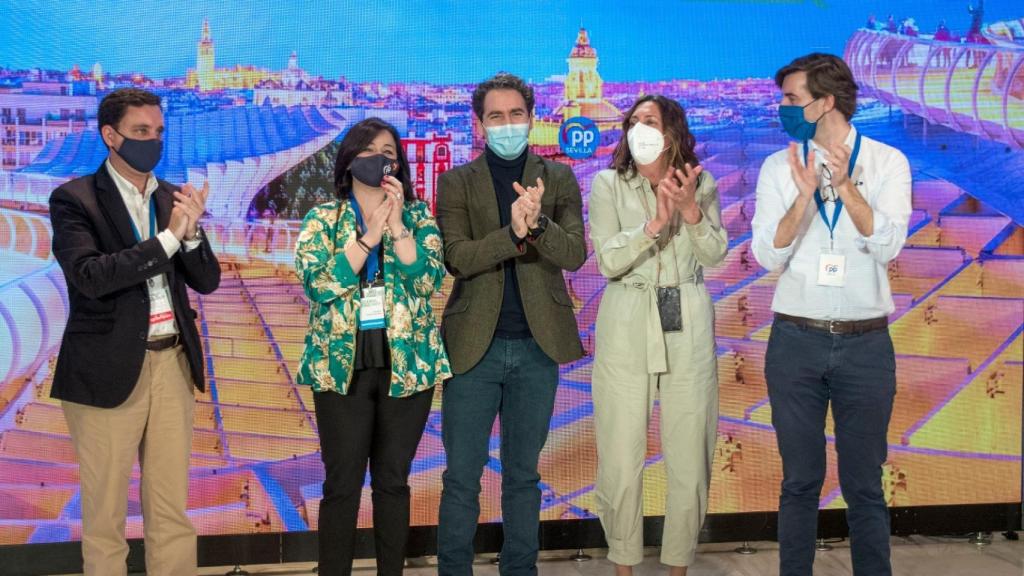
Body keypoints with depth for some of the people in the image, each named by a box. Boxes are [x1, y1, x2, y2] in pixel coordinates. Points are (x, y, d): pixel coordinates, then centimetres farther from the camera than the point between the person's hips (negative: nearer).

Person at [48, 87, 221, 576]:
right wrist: (169, 237, -21)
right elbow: (91, 276, -19)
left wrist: (191, 231, -11)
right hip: (108, 370, -4)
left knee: (173, 511, 10)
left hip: (172, 364, 5)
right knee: (104, 513, 6)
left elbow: (207, 280, 8)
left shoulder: (172, 198, 10)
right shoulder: (74, 199, -5)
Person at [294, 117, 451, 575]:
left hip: (408, 363, 1)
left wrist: (397, 225, -15)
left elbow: (429, 279, -8)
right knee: (342, 482, 1)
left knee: (393, 479, 8)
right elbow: (316, 284, -11)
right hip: (342, 365, -1)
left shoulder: (419, 216, 6)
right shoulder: (323, 218, 4)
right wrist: (368, 236, -15)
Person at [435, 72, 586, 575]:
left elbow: (575, 253, -6)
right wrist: (514, 233, -26)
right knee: (462, 477, 3)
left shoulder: (558, 179, 6)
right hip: (474, 345, -1)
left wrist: (537, 224, -25)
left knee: (523, 474, 13)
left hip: (536, 346, 1)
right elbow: (456, 258, -10)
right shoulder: (456, 182, 3)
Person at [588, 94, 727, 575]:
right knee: (621, 456, 2)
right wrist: (655, 224, -24)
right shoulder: (608, 184, -1)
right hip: (627, 326, -1)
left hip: (687, 325, 1)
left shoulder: (701, 183, 5)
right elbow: (609, 261, -10)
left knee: (689, 454, 4)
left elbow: (716, 254, -4)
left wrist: (692, 211, -20)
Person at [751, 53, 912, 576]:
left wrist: (845, 185, -21)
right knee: (800, 480, 9)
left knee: (864, 484, 6)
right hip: (796, 340, 1)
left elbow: (887, 244, -10)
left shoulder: (887, 162, 1)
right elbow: (768, 254, -5)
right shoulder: (779, 167, 3)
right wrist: (805, 196, -19)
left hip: (865, 341, -1)